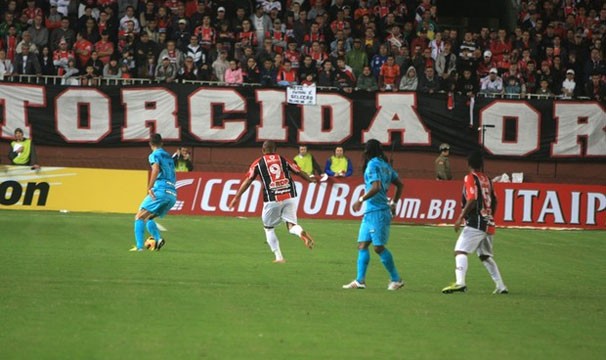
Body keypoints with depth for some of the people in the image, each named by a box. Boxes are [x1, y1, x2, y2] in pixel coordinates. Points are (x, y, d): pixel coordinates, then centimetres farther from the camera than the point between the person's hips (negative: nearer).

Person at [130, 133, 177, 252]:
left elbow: (156, 169, -17)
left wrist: (149, 188, -20)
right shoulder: (168, 156, 25)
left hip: (160, 190, -7)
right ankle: (158, 239, -7)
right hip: (173, 194, 7)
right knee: (147, 218, 17)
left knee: (139, 217, -3)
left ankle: (139, 246, -18)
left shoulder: (154, 155, 3)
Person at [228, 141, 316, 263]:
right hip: (290, 196, 2)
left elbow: (247, 180, 2)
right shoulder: (283, 160, 14)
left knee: (268, 228, 16)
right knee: (291, 226, 7)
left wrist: (236, 198, 3)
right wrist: (310, 179, 39)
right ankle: (302, 233, -29)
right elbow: (299, 172, 20)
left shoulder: (258, 163, 8)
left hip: (272, 199, -2)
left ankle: (279, 257, 9)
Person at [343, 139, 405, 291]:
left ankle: (396, 279, 2)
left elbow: (376, 187, -23)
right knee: (362, 244, 7)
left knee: (379, 247, -5)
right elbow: (400, 184, 20)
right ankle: (360, 280, 4)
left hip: (376, 211, -9)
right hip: (370, 212, 9)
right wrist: (393, 202, 25)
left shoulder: (373, 165, -11)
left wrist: (361, 200, -17)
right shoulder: (385, 165, 15)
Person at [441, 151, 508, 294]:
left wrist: (460, 218, -15)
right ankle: (501, 286, 21)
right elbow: (494, 201, 19)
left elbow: (472, 200, -17)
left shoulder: (470, 178, -7)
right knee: (485, 256, 20)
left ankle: (460, 282, -35)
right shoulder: (486, 179, 15)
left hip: (475, 222, -8)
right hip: (488, 224, 8)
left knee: (460, 250, -16)